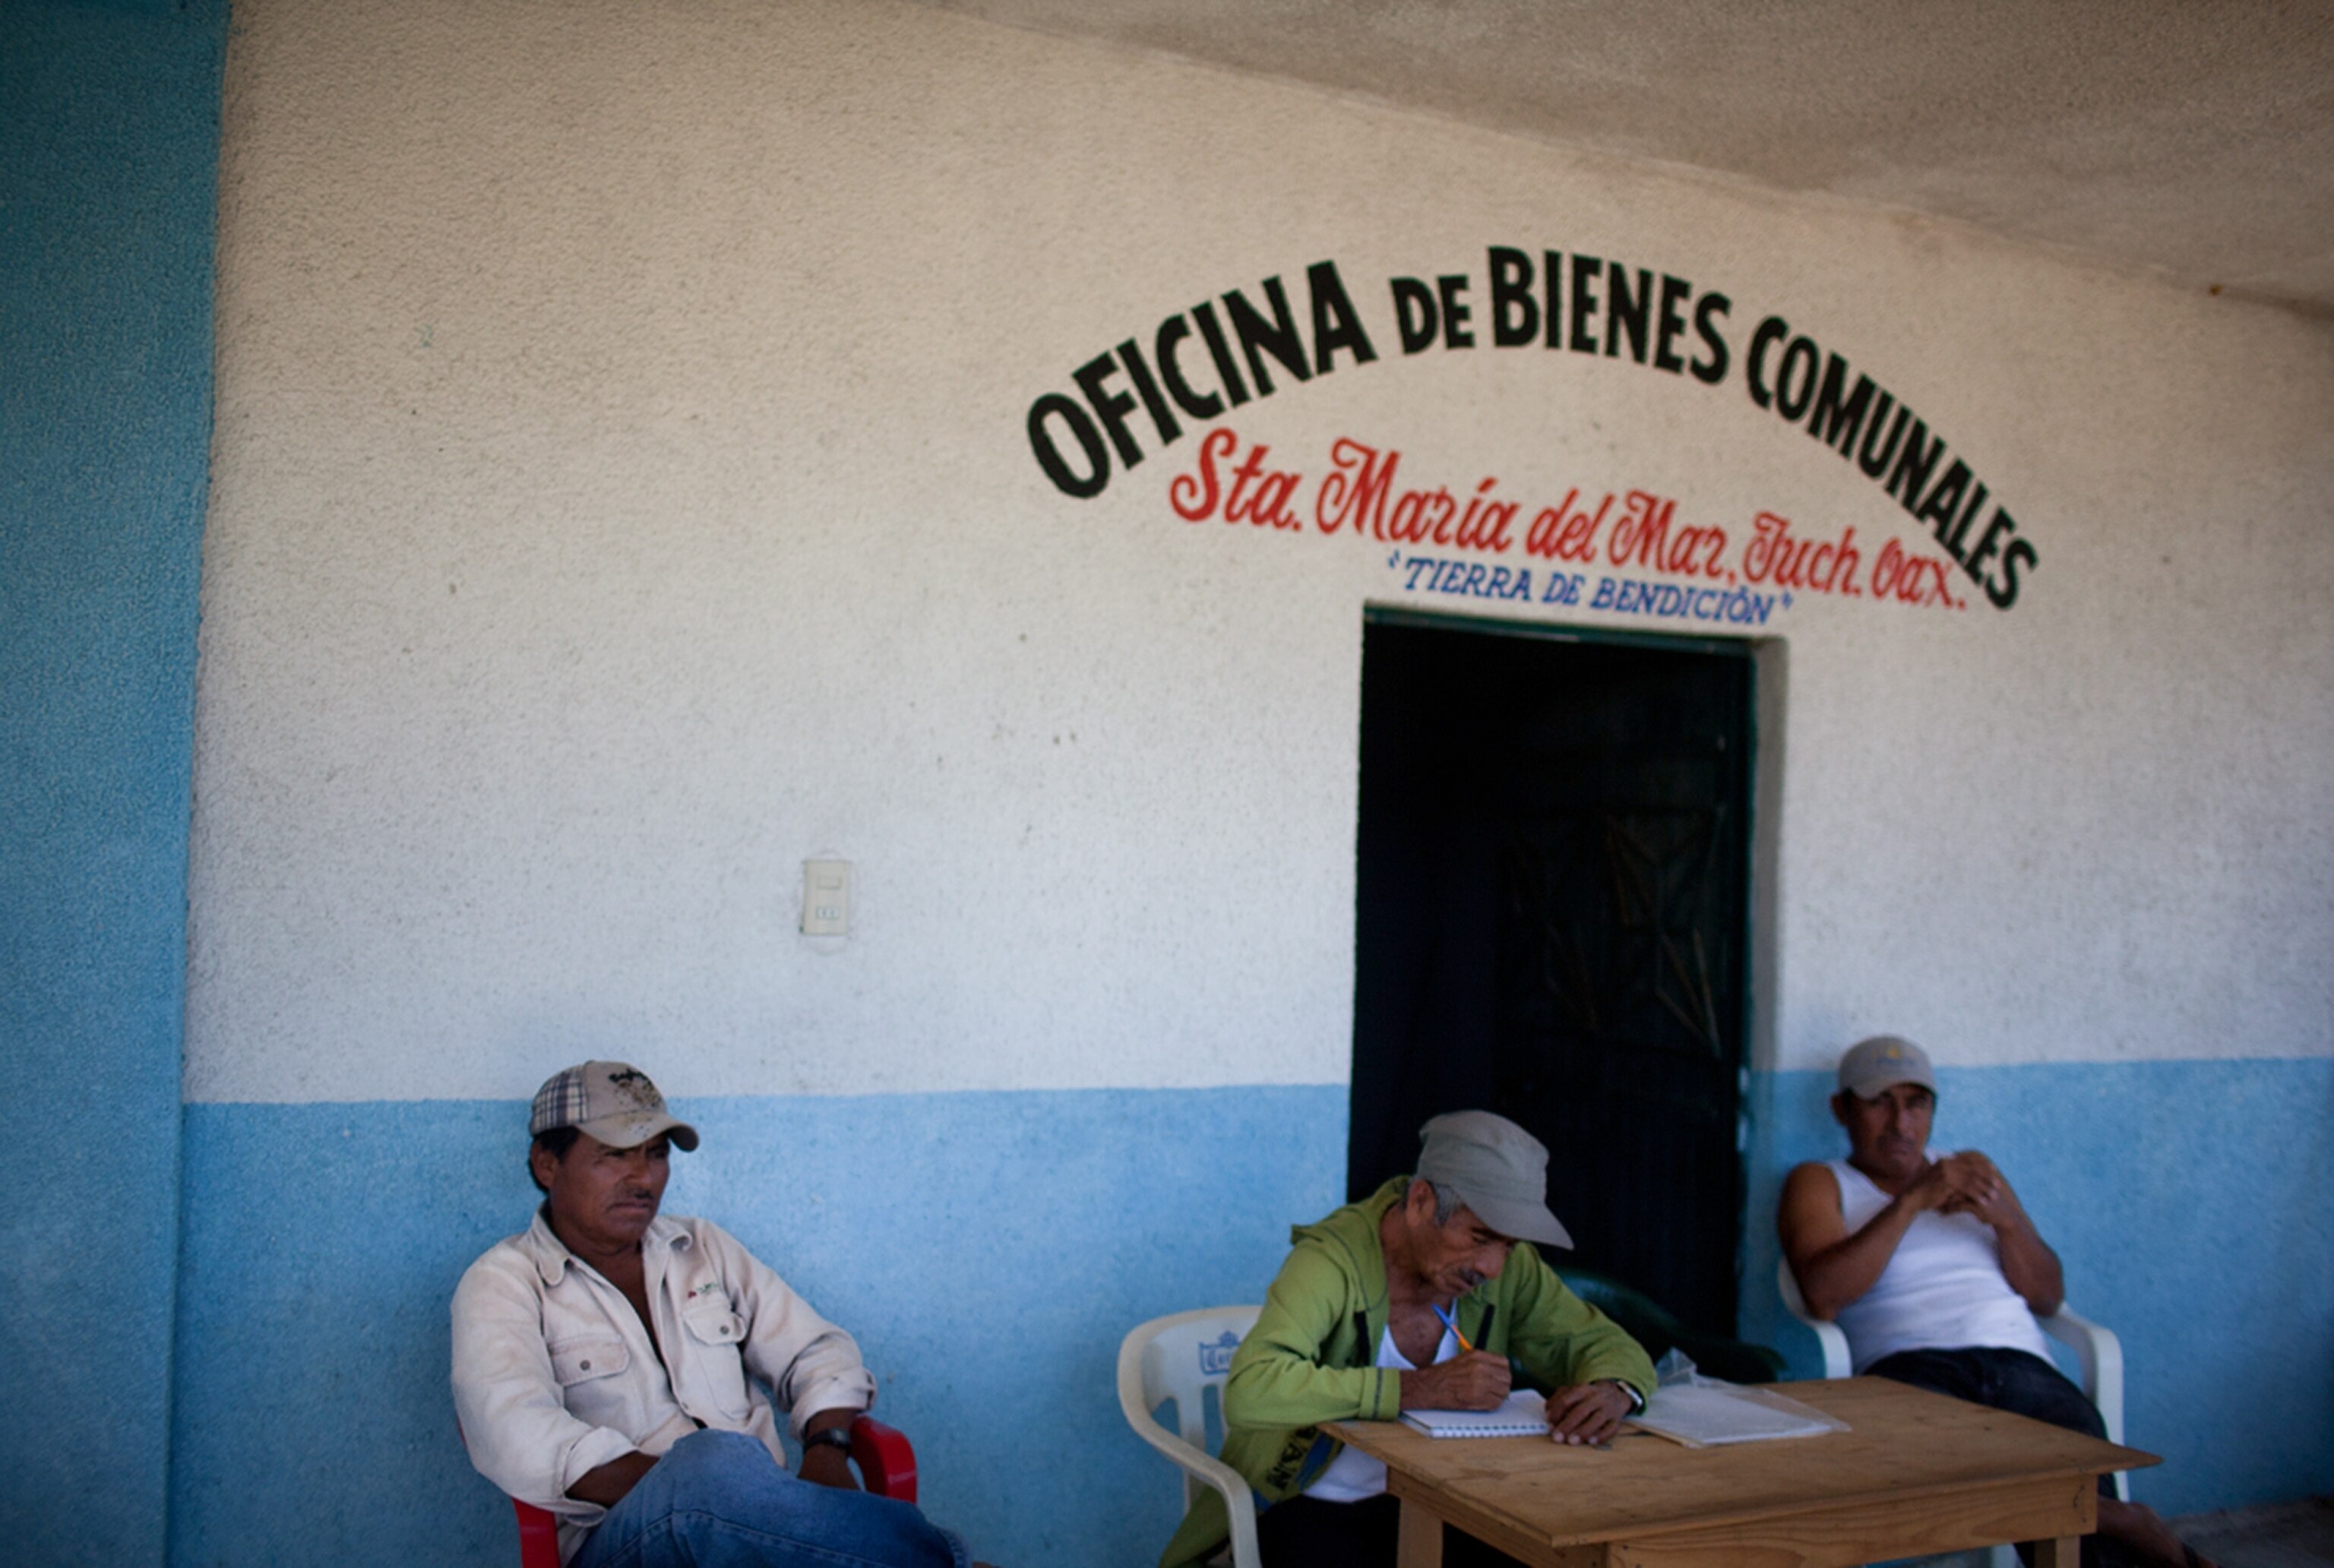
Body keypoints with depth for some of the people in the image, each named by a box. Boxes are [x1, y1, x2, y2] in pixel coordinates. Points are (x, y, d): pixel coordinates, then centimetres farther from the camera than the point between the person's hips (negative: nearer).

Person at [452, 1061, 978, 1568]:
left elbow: (818, 1353, 19)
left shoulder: (705, 1248, 22)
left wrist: (826, 1450, -4)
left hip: (760, 1522, 4)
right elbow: (519, 1441, -13)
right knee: (714, 1459, -37)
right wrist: (689, 1488, -23)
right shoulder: (503, 1284, 5)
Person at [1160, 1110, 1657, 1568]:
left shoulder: (1508, 1267, -2)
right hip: (1311, 1510, -5)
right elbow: (1249, 1391, -35)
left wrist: (1612, 1392, -18)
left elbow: (1607, 1344, 7)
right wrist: (1422, 1389, -35)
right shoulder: (1333, 1261, -20)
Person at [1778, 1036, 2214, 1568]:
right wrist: (1914, 1200, -7)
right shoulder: (1819, 1184, 16)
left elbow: (2048, 1297, 20)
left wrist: (2003, 1217, 2)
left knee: (2076, 1427, -31)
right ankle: (2124, 1524, -34)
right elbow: (1824, 1294, -5)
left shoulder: (1972, 1172, 28)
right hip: (1907, 1365, -4)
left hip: (2015, 1359, 4)